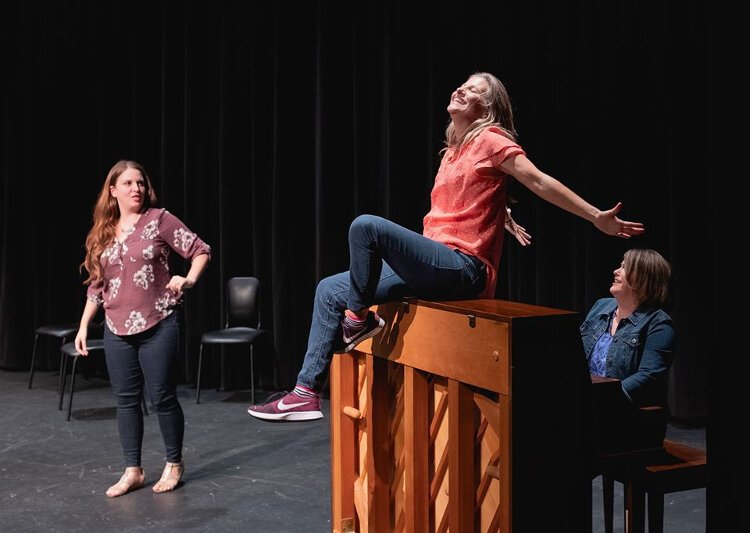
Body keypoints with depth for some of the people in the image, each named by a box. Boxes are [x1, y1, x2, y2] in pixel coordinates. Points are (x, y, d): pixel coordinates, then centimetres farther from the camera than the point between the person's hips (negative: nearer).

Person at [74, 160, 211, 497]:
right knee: (126, 400, 8)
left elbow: (201, 250, -5)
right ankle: (133, 471, 20)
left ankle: (174, 464, 20)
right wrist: (83, 326, 13)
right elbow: (96, 284, 15)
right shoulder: (102, 232, 9)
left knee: (162, 398, 1)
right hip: (117, 330, 5)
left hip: (159, 326, -5)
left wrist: (188, 280, -21)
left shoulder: (159, 220, -5)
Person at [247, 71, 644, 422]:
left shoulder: (492, 140, -3)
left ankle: (359, 317, -7)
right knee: (330, 289, 4)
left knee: (366, 225, -28)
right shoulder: (454, 149, 20)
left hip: (461, 267, -9)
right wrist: (505, 220, 41)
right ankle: (307, 391, 1)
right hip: (436, 266, 9)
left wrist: (597, 217, -11)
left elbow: (540, 182, -7)